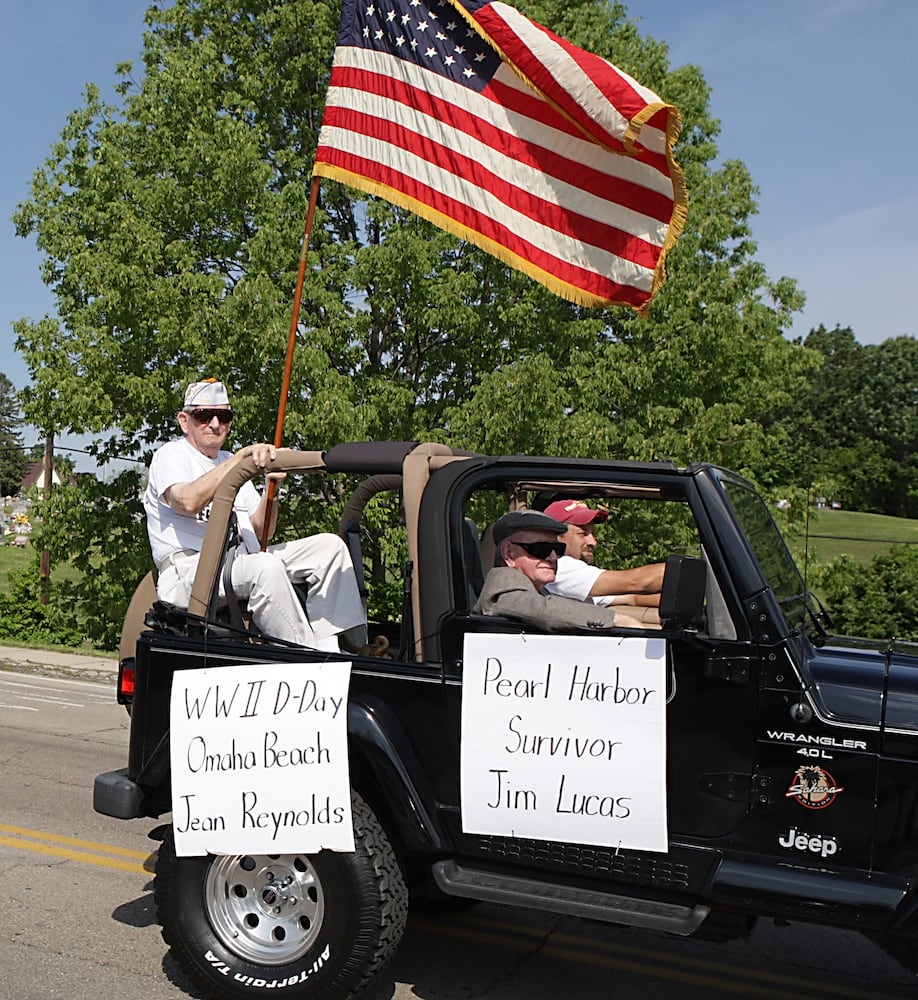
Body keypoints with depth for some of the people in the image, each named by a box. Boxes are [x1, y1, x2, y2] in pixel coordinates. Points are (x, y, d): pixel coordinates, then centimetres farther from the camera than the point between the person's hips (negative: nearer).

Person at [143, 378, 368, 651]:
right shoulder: (171, 455, 4)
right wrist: (242, 455, -22)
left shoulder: (232, 464, 25)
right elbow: (189, 502, -21)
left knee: (330, 546, -5)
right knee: (266, 567, -37)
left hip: (242, 561, 8)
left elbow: (260, 532, 16)